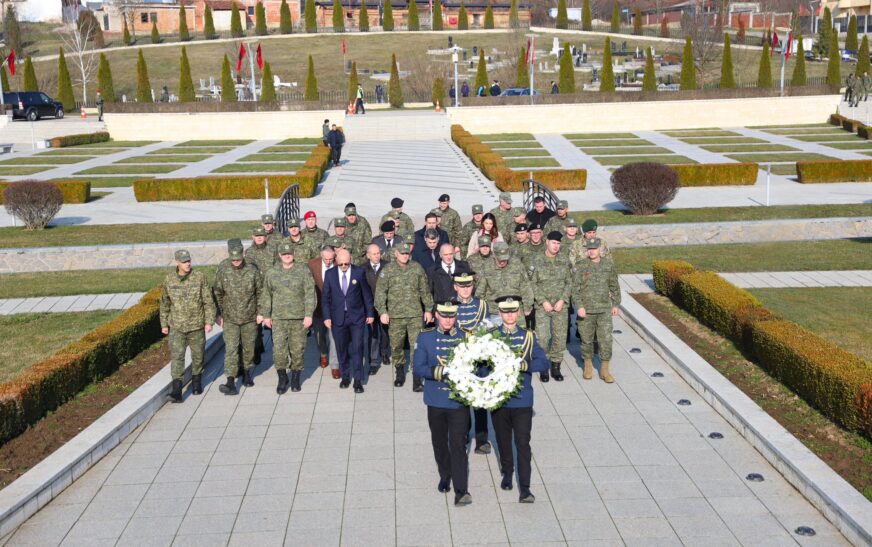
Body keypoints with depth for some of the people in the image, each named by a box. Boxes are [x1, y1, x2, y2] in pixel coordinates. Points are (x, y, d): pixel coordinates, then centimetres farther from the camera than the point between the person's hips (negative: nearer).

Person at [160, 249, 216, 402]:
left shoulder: (199, 277, -7)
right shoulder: (169, 280, -2)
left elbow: (208, 301, -4)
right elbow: (164, 304, 9)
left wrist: (209, 321, -8)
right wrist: (164, 324, 11)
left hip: (197, 325, 0)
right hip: (176, 326, 0)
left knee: (198, 355, 13)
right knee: (177, 357, -9)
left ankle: (196, 381, 35)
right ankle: (176, 391, -12)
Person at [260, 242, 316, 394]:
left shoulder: (303, 271, -1)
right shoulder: (271, 273, 5)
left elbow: (310, 294, -3)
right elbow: (266, 296, 12)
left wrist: (308, 314, -9)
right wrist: (266, 315, 11)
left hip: (299, 318, -1)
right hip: (279, 318, 1)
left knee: (297, 349, 6)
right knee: (279, 350, -5)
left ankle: (296, 378, 22)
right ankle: (282, 378, 12)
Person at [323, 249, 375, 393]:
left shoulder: (359, 272, -5)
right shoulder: (330, 274, -2)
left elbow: (367, 294, 2)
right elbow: (325, 297, 3)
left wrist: (370, 313, 3)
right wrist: (327, 317, -2)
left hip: (357, 316, -2)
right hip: (338, 318, 2)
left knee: (357, 348, -4)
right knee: (341, 349, 10)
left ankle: (358, 380, 4)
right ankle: (345, 377, 25)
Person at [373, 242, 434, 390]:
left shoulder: (416, 268, 4)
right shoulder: (388, 270, -1)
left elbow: (424, 290, 10)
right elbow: (380, 292, -1)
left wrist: (428, 309, 9)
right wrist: (382, 312, -8)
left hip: (415, 314, 0)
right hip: (395, 315, 0)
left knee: (417, 345, -5)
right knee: (396, 345, 9)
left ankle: (417, 379, -2)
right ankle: (399, 371, 29)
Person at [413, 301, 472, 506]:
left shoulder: (466, 337, -1)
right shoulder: (425, 337, 0)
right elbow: (418, 368, -6)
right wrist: (440, 371, -21)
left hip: (459, 401, -2)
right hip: (435, 402, 2)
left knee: (458, 445, -7)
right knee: (440, 443, 16)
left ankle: (461, 491, -7)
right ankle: (445, 476, 38)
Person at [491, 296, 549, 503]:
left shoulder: (528, 336, 1)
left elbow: (543, 363, -7)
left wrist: (524, 365, -24)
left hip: (522, 399, -1)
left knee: (522, 443, -5)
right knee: (503, 440, 15)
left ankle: (524, 487, -3)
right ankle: (507, 473, 37)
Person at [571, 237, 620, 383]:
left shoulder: (608, 265, 4)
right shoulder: (581, 267, -4)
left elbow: (614, 286, 13)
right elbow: (575, 288, -7)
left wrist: (616, 304, 13)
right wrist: (579, 306, -16)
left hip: (604, 309, 1)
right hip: (586, 310, -1)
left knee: (606, 340, -3)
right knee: (587, 340, 10)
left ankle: (604, 370, 9)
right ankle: (588, 366, 30)